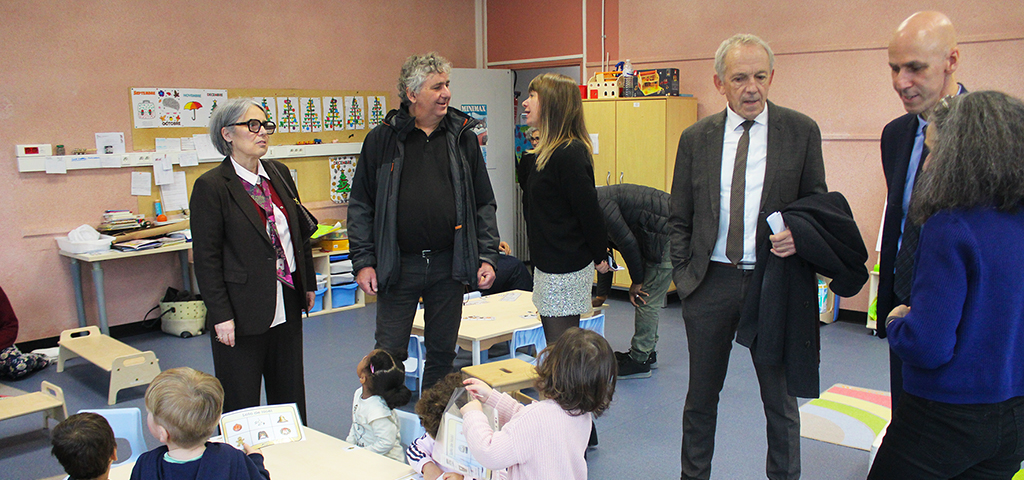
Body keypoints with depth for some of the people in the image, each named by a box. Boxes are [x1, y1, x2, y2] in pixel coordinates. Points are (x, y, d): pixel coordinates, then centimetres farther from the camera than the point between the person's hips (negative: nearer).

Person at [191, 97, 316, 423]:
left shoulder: (279, 173, 8)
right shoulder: (210, 186, -11)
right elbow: (206, 258, -12)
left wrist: (308, 283, 14)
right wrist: (221, 315, -14)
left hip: (287, 305, 6)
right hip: (243, 311, -6)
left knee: (290, 395, 17)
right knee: (241, 401, 7)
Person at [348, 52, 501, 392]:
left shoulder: (463, 137, 6)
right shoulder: (382, 140, 0)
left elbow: (484, 204, 9)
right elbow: (361, 207, 2)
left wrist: (487, 257, 2)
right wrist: (363, 262, -5)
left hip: (449, 265, 2)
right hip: (398, 266, -2)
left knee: (442, 351, 12)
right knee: (389, 354, 3)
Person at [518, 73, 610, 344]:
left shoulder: (569, 154, -18)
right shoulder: (543, 153, 14)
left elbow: (589, 210, -15)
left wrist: (600, 256, -6)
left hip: (565, 268, -10)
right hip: (548, 262, 10)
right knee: (557, 344, 15)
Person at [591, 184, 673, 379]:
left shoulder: (599, 204, -19)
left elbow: (627, 243, -19)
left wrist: (636, 281, -6)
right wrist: (601, 295, 25)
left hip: (668, 234, -10)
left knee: (647, 298, -5)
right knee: (649, 297, 16)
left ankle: (639, 360, 4)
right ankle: (647, 352, 27)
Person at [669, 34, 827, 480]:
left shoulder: (801, 131, -1)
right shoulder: (696, 138, 3)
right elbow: (679, 218, 9)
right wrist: (682, 273, 1)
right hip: (710, 280, 2)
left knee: (780, 397, 12)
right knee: (701, 395, 15)